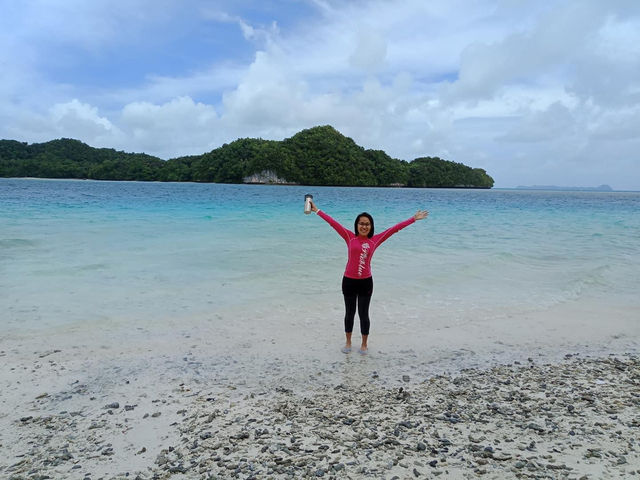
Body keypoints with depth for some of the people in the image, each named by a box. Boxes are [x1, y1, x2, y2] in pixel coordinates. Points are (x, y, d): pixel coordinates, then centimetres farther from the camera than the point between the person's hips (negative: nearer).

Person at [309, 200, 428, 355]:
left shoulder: (375, 240, -2)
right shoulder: (350, 237, -4)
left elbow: (394, 229, 0)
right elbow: (333, 223, -5)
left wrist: (413, 219, 3)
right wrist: (317, 210, -4)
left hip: (366, 282, 0)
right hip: (349, 281, 0)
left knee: (363, 314, 10)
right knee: (349, 313, 14)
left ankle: (364, 344, 28)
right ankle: (348, 342, 32)